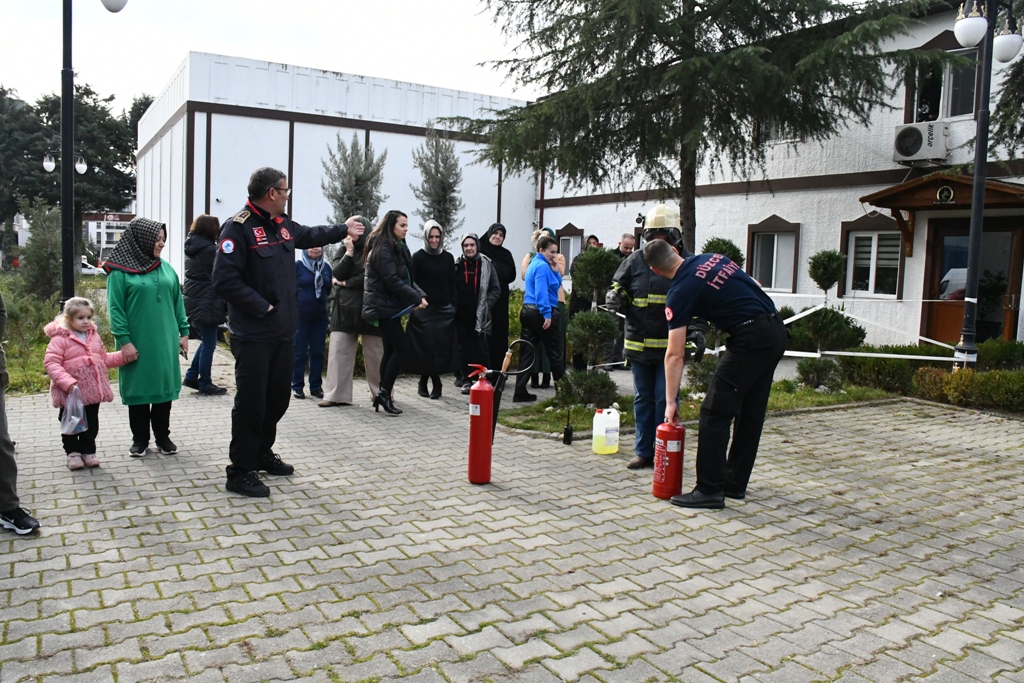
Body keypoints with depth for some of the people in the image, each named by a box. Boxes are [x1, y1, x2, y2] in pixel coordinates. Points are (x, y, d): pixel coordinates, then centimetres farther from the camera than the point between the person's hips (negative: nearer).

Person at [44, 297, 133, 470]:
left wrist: (124, 355, 4)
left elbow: (104, 359, 17)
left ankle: (88, 452, 25)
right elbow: (51, 363, -19)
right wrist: (66, 381, -30)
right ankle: (73, 453, 23)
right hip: (71, 393, -5)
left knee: (91, 424, 13)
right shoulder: (60, 338, -13)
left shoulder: (94, 336, 8)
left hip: (92, 390, 5)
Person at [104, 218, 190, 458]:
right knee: (138, 389, 6)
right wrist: (124, 341, -13)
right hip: (137, 344, -4)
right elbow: (115, 309, -8)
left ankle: (163, 436, 22)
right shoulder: (120, 271, -6)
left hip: (164, 342, 4)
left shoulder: (165, 268, 8)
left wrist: (183, 332, 8)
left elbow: (178, 302, 11)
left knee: (164, 387, 9)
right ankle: (140, 439, 19)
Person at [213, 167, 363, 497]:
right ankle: (240, 472, 9)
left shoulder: (283, 224, 11)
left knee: (278, 397, 17)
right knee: (250, 402, -2)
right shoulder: (238, 227, -16)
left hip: (283, 331, 9)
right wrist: (262, 307, -20)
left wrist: (343, 229, 43)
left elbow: (310, 235, 34)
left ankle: (262, 454, 35)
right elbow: (224, 280, -23)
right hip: (253, 335, -9)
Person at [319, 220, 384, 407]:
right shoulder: (343, 250, 12)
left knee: (374, 352, 2)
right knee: (338, 350, -3)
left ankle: (379, 391, 16)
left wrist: (346, 283, -2)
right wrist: (349, 252, -7)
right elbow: (337, 274, -1)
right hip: (345, 307, 4)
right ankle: (336, 394, -2)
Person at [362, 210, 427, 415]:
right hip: (385, 306, -10)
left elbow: (407, 278, 13)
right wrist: (416, 298, -20)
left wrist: (420, 294, -3)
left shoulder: (399, 248, 14)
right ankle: (384, 394, -5)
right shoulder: (383, 249, -15)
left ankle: (383, 396, 14)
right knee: (400, 348, -11)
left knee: (390, 350, 10)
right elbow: (392, 281, -22)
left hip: (390, 306, 10)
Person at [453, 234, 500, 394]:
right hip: (461, 314, 1)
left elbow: (496, 289, 1)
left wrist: (486, 306, -8)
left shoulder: (486, 264, 0)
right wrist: (453, 306, -4)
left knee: (481, 349, -1)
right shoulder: (456, 264, 2)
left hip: (480, 315, -1)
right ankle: (467, 380, 15)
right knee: (464, 348, 7)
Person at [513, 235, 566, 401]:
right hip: (541, 313, -9)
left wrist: (554, 269, 8)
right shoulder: (543, 266, -12)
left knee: (527, 352, 5)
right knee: (554, 352, 4)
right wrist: (547, 314, -25)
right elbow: (541, 292, -21)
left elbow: (557, 284, 23)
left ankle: (520, 392, 2)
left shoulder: (535, 264, 19)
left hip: (528, 311, 9)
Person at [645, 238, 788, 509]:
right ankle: (735, 484, 25)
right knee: (750, 413, 15)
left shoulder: (680, 292, -8)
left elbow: (675, 354, -7)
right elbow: (754, 286, 20)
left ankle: (710, 490, 1)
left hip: (751, 339, -9)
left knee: (715, 413, -2)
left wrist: (670, 402, -2)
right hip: (776, 330, 9)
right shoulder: (713, 258, 13)